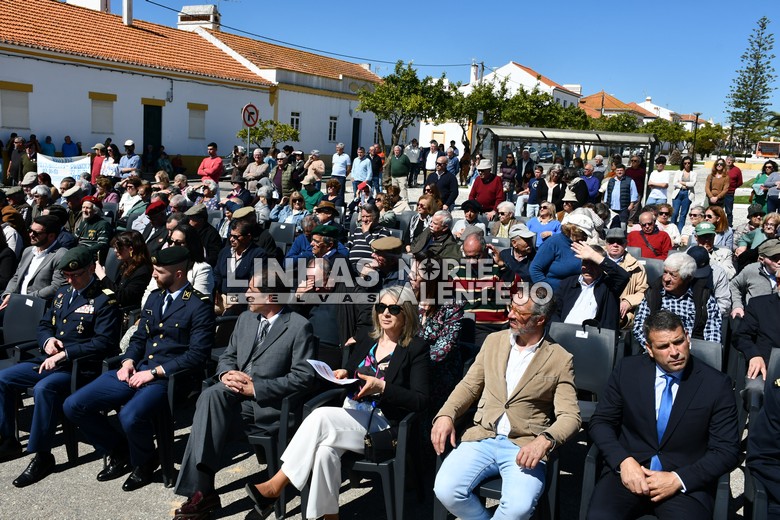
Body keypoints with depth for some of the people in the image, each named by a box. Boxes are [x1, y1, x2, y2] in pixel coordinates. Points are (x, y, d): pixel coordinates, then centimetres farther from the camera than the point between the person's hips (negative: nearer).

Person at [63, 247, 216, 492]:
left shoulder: (199, 306, -8)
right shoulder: (155, 297, 16)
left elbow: (197, 354, -14)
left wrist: (154, 372, -16)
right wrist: (128, 361, 2)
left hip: (167, 377, -8)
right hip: (138, 370, 8)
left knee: (130, 416, -35)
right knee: (73, 406, -4)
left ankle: (143, 463, -1)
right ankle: (119, 453, 16)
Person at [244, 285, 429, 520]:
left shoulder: (416, 348, 1)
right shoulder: (364, 341, 18)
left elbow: (420, 401, -7)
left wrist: (382, 387, -17)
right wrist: (342, 376, 2)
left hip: (382, 423, -5)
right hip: (351, 417, 5)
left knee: (320, 416, -28)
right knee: (325, 451, -30)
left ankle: (275, 485, -22)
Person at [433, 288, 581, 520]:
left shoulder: (560, 359, 1)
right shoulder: (493, 341, 12)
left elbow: (570, 416, -4)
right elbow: (469, 385, 15)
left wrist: (545, 440, -24)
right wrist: (446, 414, -4)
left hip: (525, 447, -3)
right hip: (482, 438, 3)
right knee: (445, 489, -22)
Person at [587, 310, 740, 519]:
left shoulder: (717, 384, -4)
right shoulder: (627, 370, 0)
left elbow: (727, 452, -2)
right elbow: (600, 422, 5)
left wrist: (678, 479, -15)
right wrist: (624, 461, -13)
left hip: (686, 482, -1)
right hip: (630, 471, 1)